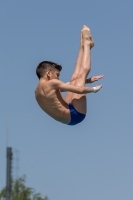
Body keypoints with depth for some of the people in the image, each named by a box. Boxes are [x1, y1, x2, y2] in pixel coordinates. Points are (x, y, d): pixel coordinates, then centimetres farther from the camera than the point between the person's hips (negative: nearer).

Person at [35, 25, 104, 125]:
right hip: (75, 115, -8)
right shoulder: (52, 83, -20)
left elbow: (65, 85, 15)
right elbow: (80, 90, -19)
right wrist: (94, 89, 0)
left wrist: (87, 80, 18)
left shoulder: (38, 91, 7)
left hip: (68, 119, 8)